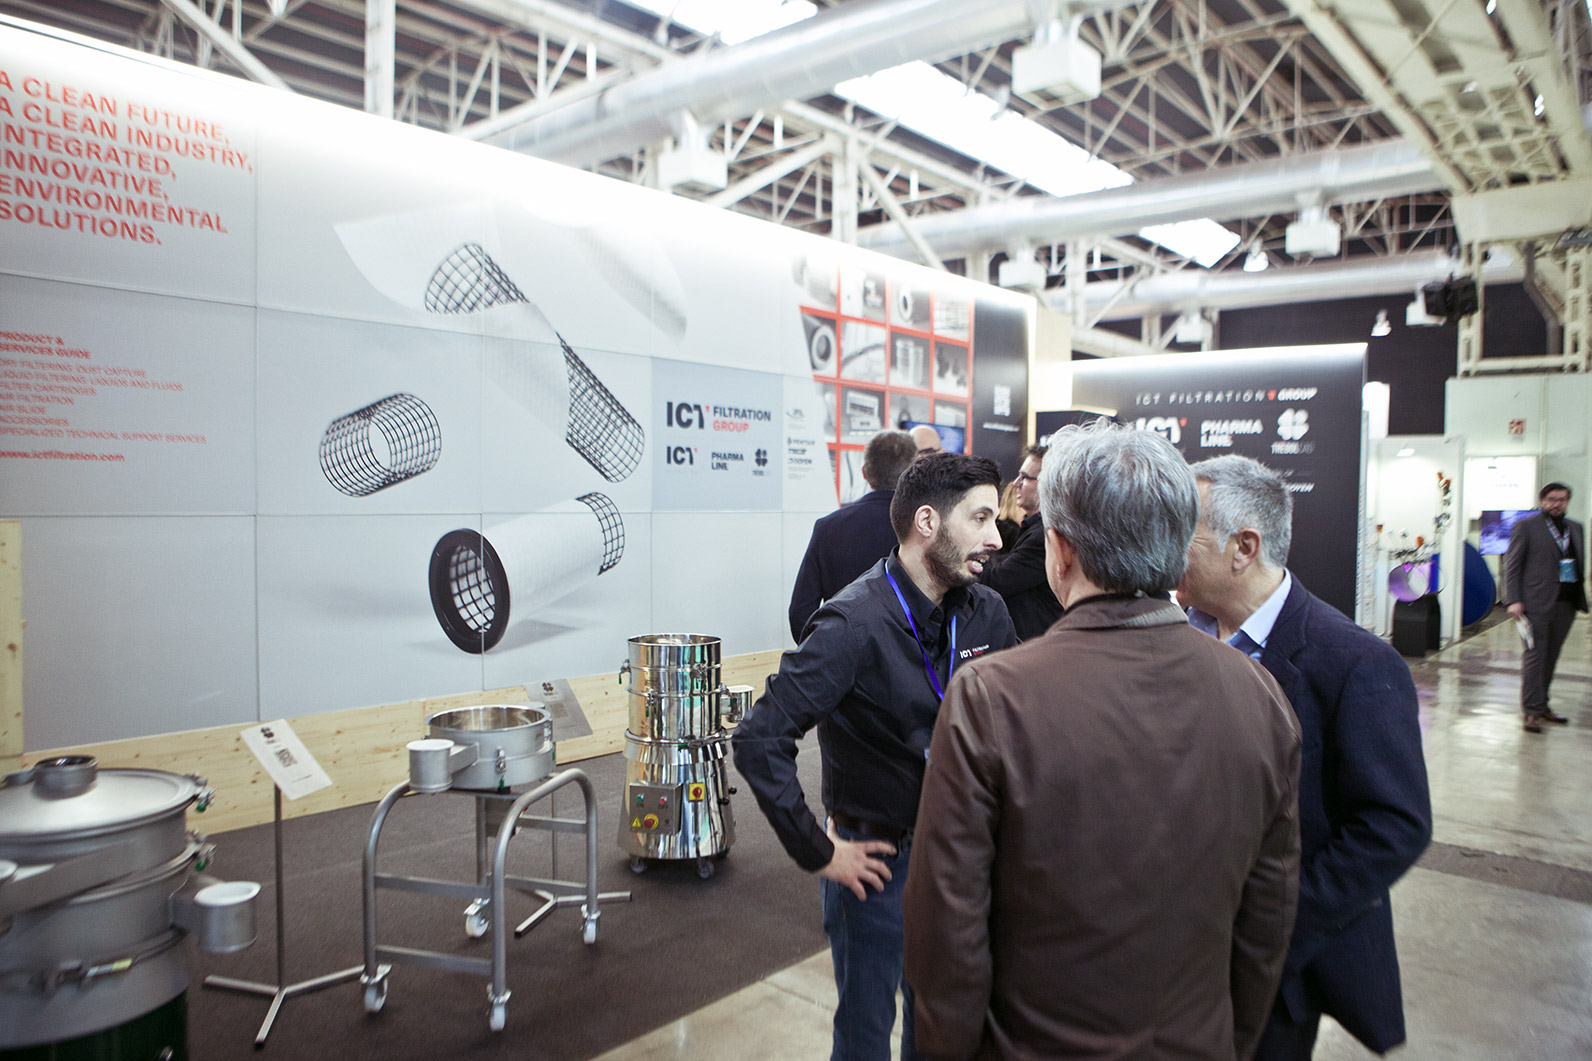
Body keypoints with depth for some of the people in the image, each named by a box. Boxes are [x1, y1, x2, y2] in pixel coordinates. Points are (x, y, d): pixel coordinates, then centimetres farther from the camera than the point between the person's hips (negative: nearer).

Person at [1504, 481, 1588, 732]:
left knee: (1551, 656, 11)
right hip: (1537, 602, -5)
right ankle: (1532, 711, -3)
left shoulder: (1576, 529, 16)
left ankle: (1541, 704, 21)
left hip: (1566, 603, 5)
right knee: (1535, 655, -5)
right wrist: (1514, 600, -13)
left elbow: (1580, 565, 17)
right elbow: (1512, 565, -5)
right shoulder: (1526, 526, -1)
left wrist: (1580, 598, 8)